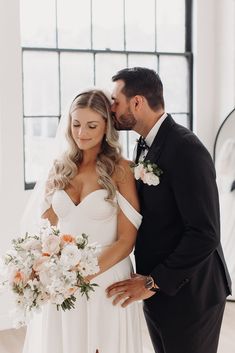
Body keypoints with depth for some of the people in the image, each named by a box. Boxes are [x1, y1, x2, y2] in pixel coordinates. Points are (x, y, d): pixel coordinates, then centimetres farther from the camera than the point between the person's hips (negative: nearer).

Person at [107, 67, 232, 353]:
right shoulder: (146, 145, 7)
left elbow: (204, 234, -23)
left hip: (187, 294, -8)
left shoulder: (186, 148, -20)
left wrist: (154, 282, -18)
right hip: (156, 290, 8)